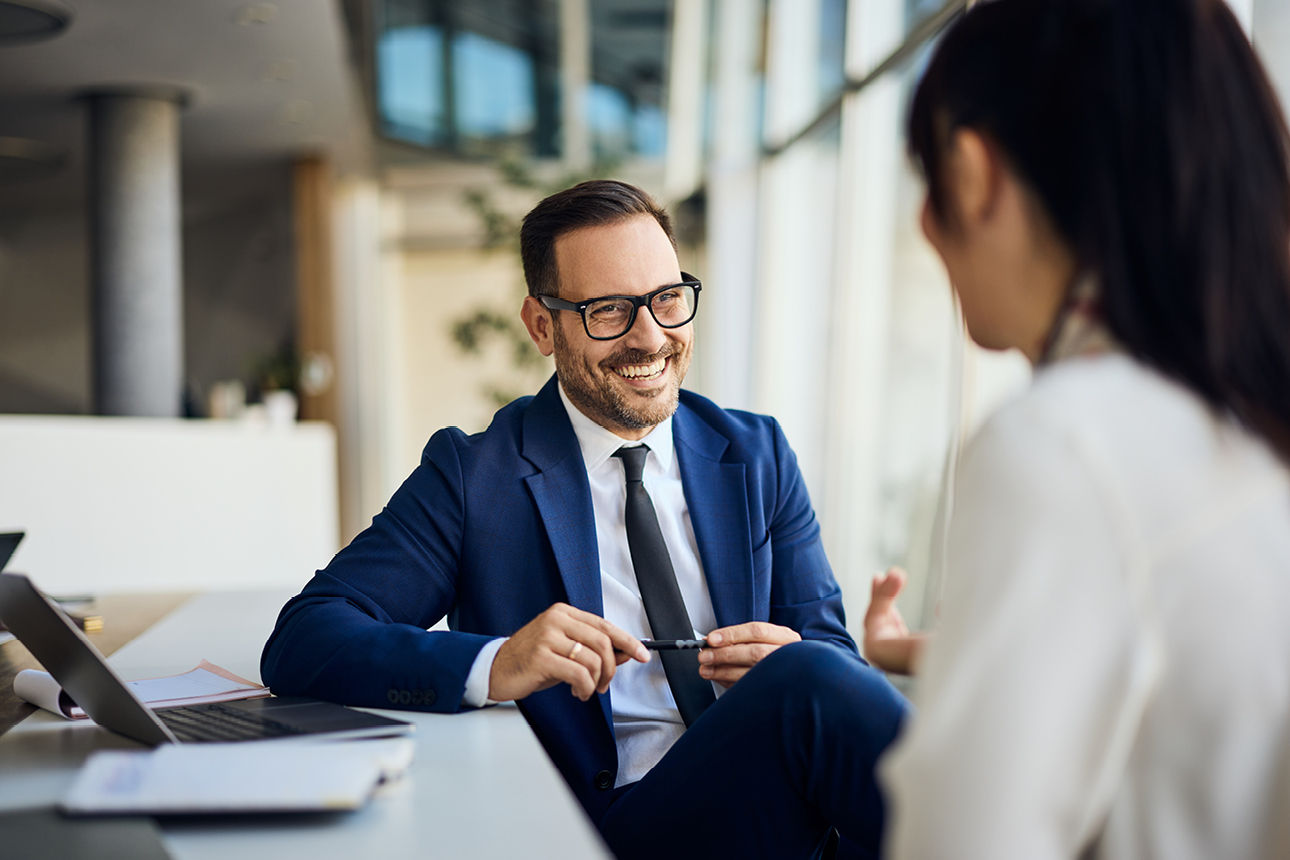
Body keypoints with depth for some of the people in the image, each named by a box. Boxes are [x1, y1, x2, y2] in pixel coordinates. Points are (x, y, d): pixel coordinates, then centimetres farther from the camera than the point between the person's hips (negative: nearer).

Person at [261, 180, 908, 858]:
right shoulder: (472, 474, 1)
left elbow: (831, 650, 10)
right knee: (812, 682, -31)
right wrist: (494, 666, -24)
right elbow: (300, 643, -7)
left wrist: (792, 666, -15)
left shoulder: (759, 456, 13)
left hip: (778, 790, 4)